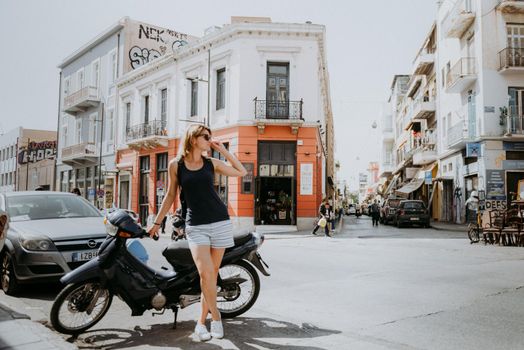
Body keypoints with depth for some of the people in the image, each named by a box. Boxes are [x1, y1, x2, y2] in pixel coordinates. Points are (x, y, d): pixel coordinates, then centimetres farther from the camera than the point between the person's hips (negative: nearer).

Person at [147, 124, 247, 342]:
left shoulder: (211, 163, 8)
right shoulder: (176, 165, 4)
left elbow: (242, 172, 12)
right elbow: (171, 195, 11)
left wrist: (223, 150, 7)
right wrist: (157, 222, 13)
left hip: (220, 222, 2)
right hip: (195, 226, -2)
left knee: (211, 274, 4)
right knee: (205, 272, -19)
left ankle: (201, 321, 18)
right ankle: (216, 317, -1)